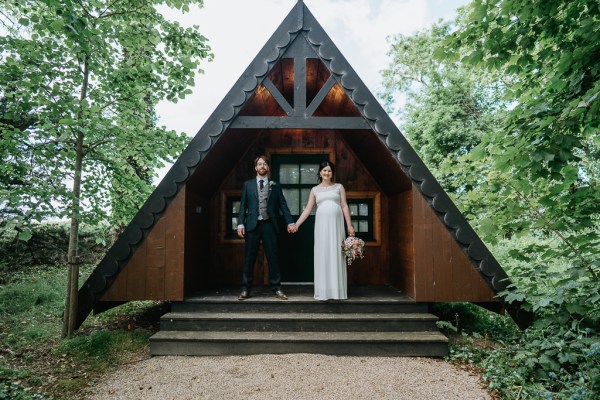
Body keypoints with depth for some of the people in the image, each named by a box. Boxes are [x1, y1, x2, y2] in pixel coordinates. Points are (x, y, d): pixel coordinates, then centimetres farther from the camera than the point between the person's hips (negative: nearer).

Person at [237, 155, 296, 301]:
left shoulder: (275, 186, 11)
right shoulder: (248, 184, 11)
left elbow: (283, 205, 5)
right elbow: (243, 206, 7)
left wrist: (290, 222, -6)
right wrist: (240, 224, -4)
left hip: (269, 225, 0)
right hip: (252, 225, 0)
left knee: (273, 258, 2)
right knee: (249, 258, 4)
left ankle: (276, 289, 10)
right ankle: (246, 289, 14)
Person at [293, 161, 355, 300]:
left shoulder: (339, 187, 11)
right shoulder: (315, 190, 13)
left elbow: (344, 206, 6)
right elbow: (308, 209, 9)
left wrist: (349, 225, -1)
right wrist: (297, 224, 0)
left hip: (336, 223, -1)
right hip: (322, 224, 1)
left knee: (336, 255, 0)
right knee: (322, 255, 1)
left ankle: (338, 291, 6)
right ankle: (323, 291, 7)